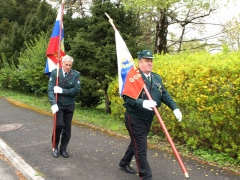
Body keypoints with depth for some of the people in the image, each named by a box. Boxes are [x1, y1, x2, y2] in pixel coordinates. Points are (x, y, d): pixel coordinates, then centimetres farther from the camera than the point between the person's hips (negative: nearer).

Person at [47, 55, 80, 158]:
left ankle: (63, 149, 23)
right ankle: (55, 147, 11)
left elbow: (76, 90, -11)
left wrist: (62, 90, -18)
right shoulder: (55, 73, -6)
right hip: (58, 104, -2)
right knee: (59, 124, -12)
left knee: (67, 128, 7)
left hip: (69, 105, 2)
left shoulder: (76, 75, -4)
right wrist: (53, 103, -22)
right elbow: (50, 89, -10)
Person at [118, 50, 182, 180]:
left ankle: (124, 163, 45)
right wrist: (143, 103, -38)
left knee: (136, 143, 23)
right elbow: (127, 98, -24)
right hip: (135, 118, -8)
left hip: (148, 118, 8)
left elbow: (164, 95, 9)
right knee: (141, 147, -1)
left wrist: (175, 108, -2)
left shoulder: (157, 78, 7)